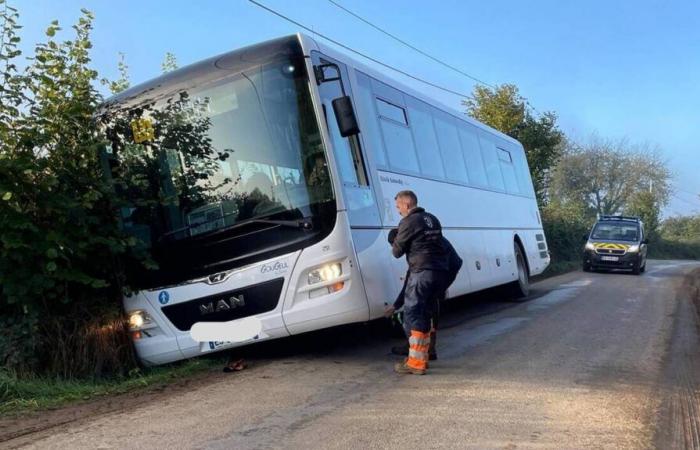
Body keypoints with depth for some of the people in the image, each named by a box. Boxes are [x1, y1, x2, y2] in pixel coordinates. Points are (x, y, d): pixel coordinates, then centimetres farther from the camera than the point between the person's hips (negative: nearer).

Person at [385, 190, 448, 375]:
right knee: (423, 313, 16)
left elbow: (397, 252, -2)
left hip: (422, 271, -8)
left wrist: (396, 239, 19)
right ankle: (422, 357, 20)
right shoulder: (433, 219, 18)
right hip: (441, 271, 8)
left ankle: (416, 362, -7)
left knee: (412, 314, -4)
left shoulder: (408, 222, -6)